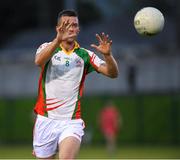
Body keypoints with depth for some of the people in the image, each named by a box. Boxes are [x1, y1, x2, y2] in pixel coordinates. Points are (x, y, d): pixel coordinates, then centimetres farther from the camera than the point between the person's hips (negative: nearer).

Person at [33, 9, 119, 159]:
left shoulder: (86, 55, 6)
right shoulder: (48, 48, 2)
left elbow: (112, 73, -4)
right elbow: (39, 61, -22)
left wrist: (107, 55, -27)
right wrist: (58, 40, -38)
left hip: (71, 123, 0)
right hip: (46, 120, 0)